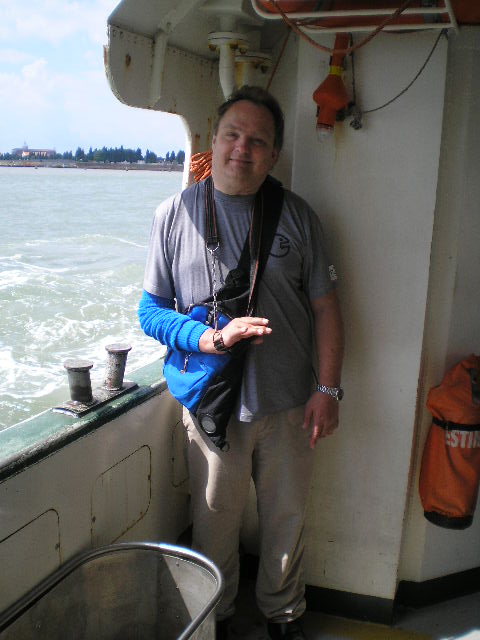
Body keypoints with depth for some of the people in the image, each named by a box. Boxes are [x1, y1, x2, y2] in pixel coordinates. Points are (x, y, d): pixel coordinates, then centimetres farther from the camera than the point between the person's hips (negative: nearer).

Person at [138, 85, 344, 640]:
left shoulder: (296, 215, 0)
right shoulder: (176, 213, -3)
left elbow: (324, 306, 3)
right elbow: (150, 310, -2)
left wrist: (327, 388, -4)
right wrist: (214, 338, -18)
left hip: (289, 405, 2)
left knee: (286, 520, 17)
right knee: (215, 523, 14)